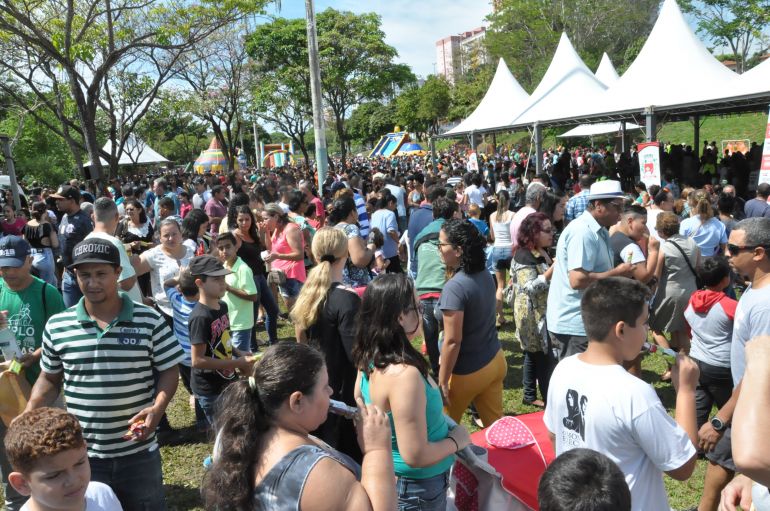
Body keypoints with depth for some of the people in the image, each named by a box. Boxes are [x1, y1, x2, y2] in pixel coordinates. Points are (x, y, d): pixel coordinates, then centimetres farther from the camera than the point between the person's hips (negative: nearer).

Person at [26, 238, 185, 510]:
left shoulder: (150, 321, -10)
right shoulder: (56, 326, -4)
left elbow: (169, 371, -3)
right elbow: (49, 379, 9)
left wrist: (157, 409, -20)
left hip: (138, 452, -1)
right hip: (80, 455, 1)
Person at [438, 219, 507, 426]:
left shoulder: (454, 287, -25)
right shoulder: (485, 276, 0)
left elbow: (452, 341, -24)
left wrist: (442, 382, -15)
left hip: (469, 372, -7)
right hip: (495, 360, 7)